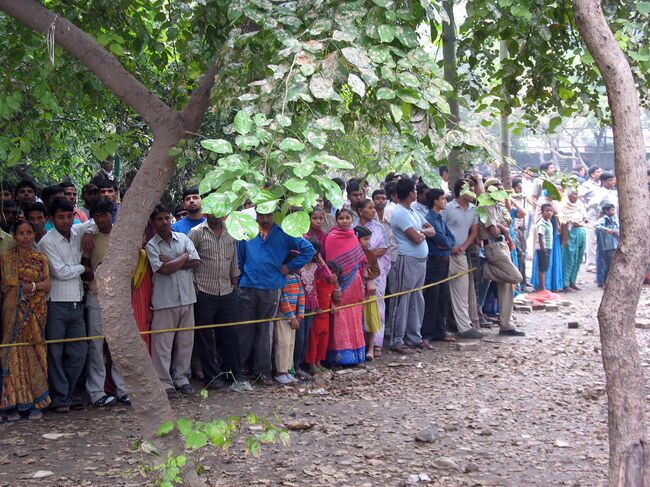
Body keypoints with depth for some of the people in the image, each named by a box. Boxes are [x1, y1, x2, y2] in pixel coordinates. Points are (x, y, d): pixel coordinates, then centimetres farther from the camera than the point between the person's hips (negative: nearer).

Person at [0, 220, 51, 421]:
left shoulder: (41, 259, 8)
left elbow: (48, 284, 2)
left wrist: (34, 286, -14)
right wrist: (16, 290, -10)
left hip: (36, 312, 0)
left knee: (34, 352, 1)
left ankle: (36, 404, 7)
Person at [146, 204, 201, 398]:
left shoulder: (183, 238, 8)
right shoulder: (151, 245, -3)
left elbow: (196, 262, -3)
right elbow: (163, 269, -16)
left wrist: (171, 262, -10)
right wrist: (183, 257, -4)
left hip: (186, 297, 4)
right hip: (165, 301, -4)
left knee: (185, 341, 10)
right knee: (162, 343, -1)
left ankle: (180, 377, 23)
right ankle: (165, 382, 8)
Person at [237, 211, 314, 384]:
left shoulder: (283, 234, 1)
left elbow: (308, 250, 1)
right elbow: (239, 260, 11)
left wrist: (290, 266, -3)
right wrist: (237, 281, 6)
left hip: (271, 289, -1)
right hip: (247, 287, 1)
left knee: (265, 330, 7)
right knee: (245, 329, 3)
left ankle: (263, 370, 14)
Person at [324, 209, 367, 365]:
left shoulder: (353, 237, 11)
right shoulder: (332, 238, -8)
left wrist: (360, 285, 11)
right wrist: (335, 288, -16)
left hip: (354, 285, 6)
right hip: (341, 285, -6)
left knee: (354, 318, 9)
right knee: (341, 320, -4)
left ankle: (354, 353, 16)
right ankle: (340, 356, 0)